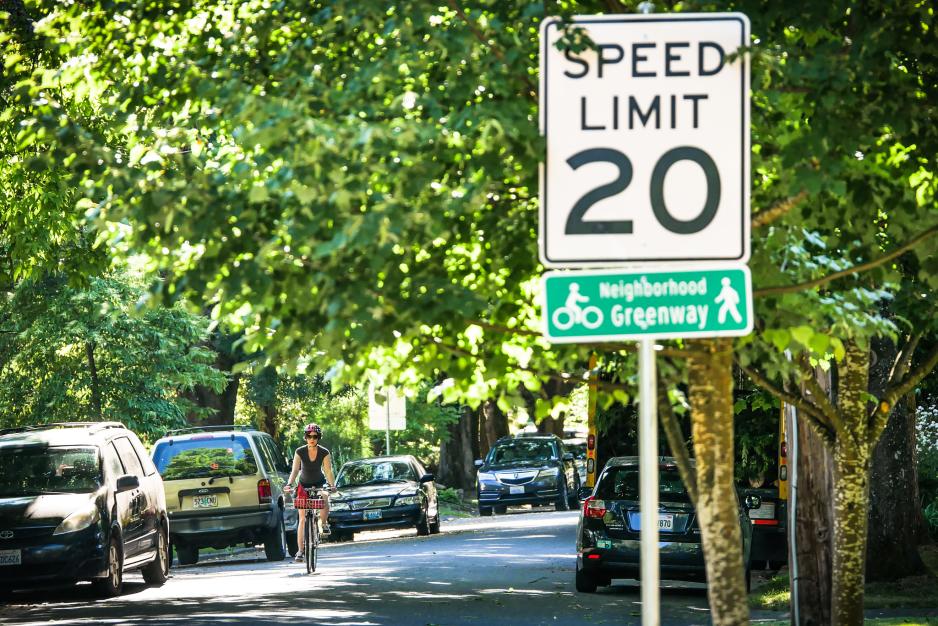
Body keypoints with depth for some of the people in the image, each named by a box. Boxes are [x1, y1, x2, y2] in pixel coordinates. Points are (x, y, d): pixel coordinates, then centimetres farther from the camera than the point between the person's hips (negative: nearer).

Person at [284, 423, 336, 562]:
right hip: (304, 485, 0)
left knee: (324, 499, -36)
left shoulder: (324, 453, -15)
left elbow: (328, 472, -20)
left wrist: (332, 485, -38)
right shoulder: (300, 452, -15)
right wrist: (289, 484, -39)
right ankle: (300, 550, -2)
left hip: (320, 483, 0)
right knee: (303, 519, -5)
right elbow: (295, 470, -22)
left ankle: (324, 523, -10)